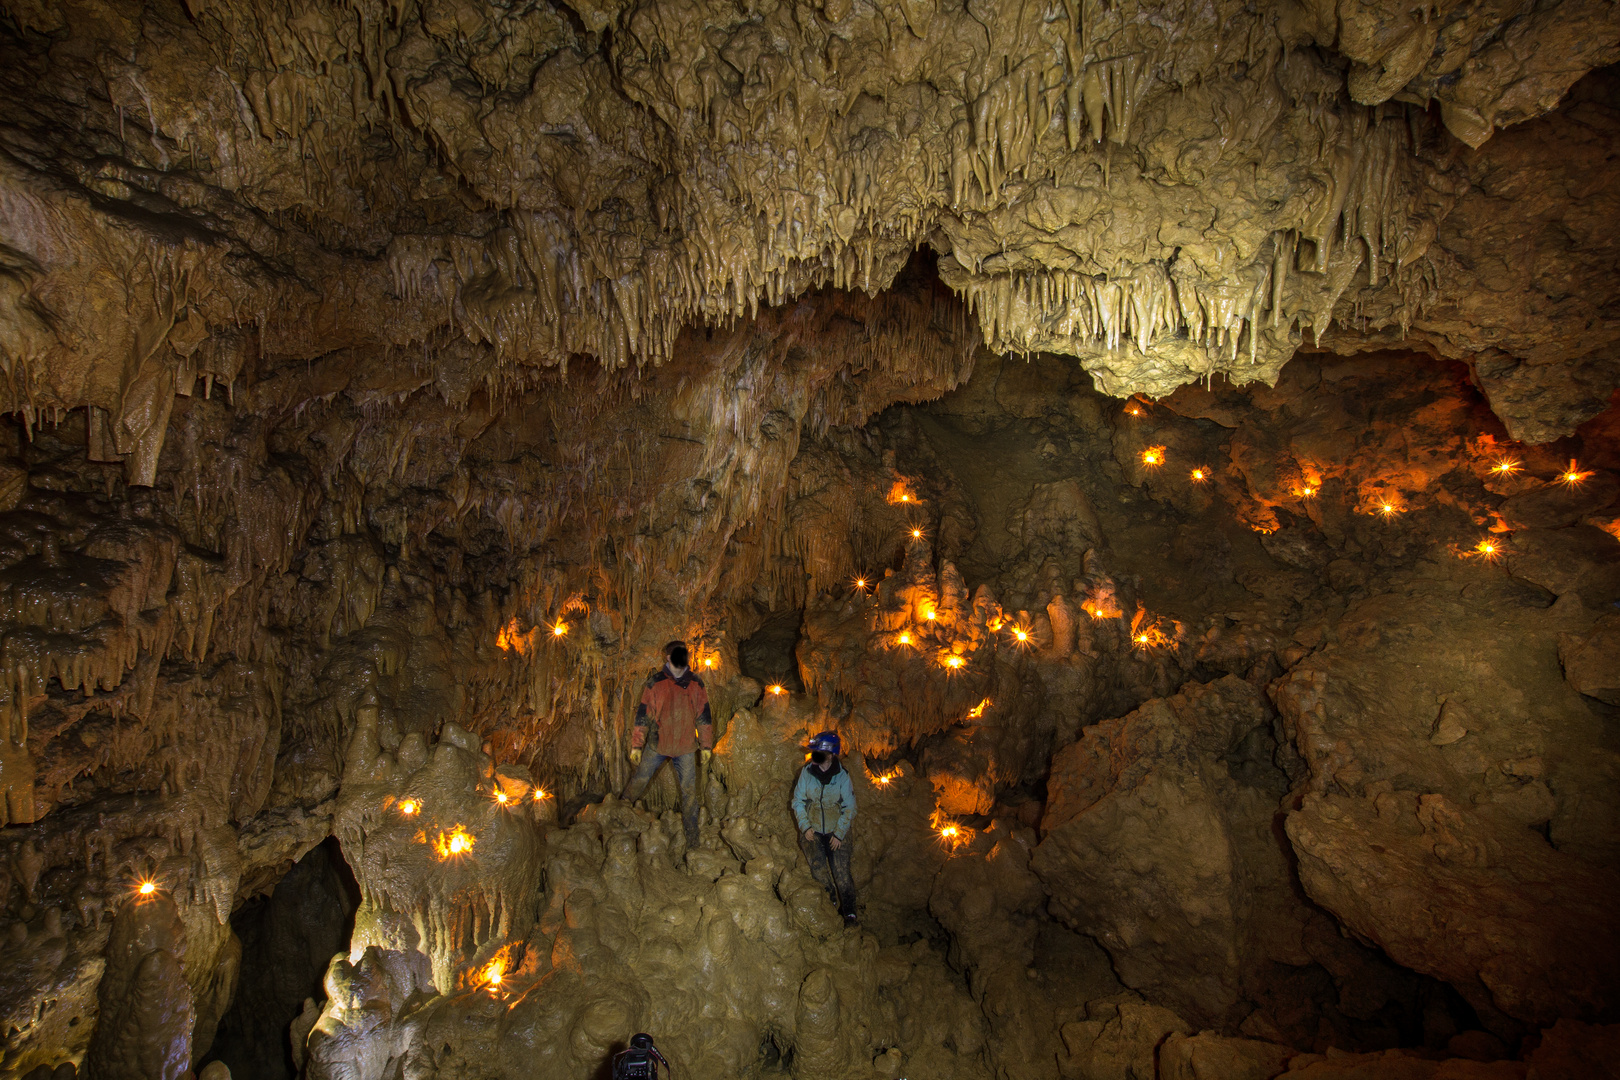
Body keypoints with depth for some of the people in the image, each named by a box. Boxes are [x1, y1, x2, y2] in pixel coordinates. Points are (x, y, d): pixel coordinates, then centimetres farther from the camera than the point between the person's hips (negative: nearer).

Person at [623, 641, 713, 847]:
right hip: (657, 745, -1)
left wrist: (706, 746, 7)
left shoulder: (696, 684, 3)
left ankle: (692, 841, 14)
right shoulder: (655, 683, -3)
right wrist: (636, 745, -4)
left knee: (689, 792, 3)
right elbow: (643, 714, -1)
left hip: (686, 748, 1)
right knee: (638, 782, 7)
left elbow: (704, 716, 9)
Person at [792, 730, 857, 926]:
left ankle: (849, 914, 2)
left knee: (841, 871, -9)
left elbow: (849, 807, -3)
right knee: (818, 865, -14)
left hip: (836, 831, -1)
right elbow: (798, 801, 4)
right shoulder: (806, 772, -3)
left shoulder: (842, 776, -8)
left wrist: (839, 834, -8)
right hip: (812, 831, 2)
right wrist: (805, 827, -5)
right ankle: (831, 901, 9)